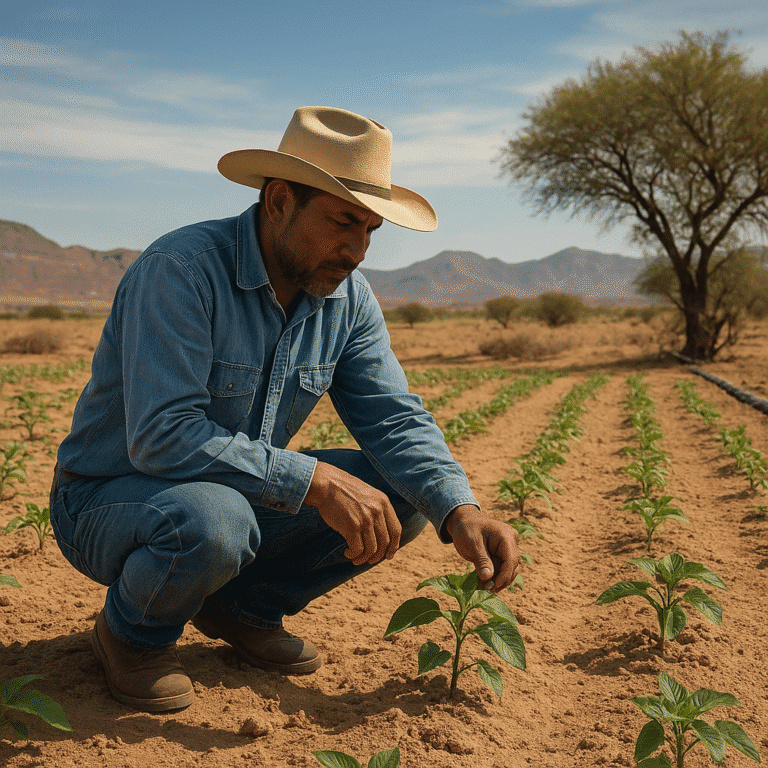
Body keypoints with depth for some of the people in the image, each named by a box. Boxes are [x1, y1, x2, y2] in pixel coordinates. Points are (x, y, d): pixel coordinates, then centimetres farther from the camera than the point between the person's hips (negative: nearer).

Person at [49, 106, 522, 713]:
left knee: (403, 493, -8)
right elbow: (163, 436, -34)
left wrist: (460, 510, -25)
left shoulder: (348, 298, -4)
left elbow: (395, 418, -8)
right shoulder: (180, 270, -26)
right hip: (110, 498, -6)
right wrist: (313, 479, -38)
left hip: (241, 494, 6)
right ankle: (134, 632, -4)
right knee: (214, 520, -39)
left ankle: (245, 606, 9)